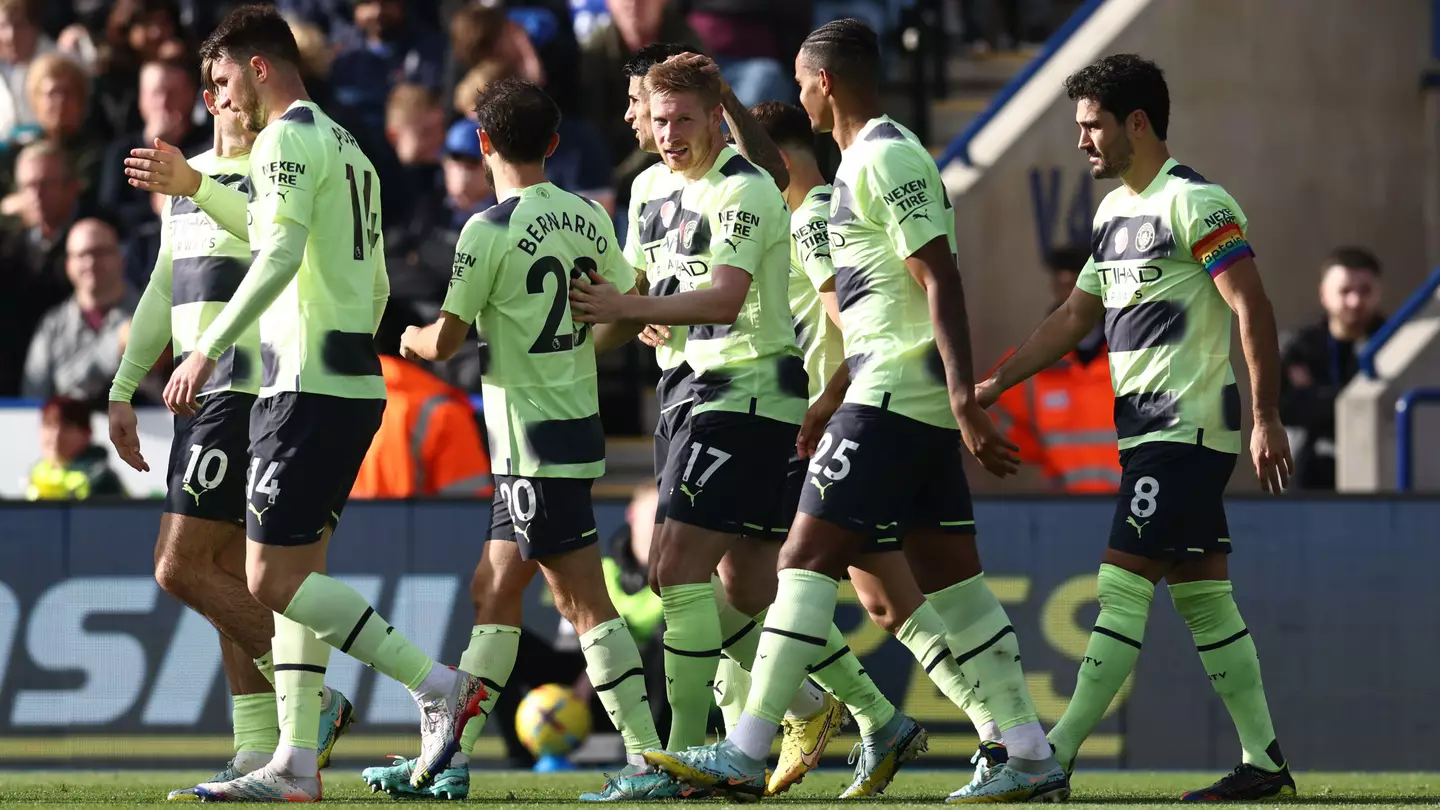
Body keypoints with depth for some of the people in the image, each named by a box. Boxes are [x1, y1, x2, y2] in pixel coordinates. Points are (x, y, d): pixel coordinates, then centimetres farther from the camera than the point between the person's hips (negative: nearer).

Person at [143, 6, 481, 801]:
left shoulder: (288, 138, -9)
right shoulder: (348, 147, 20)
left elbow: (279, 255, -24)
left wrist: (207, 349, -26)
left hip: (306, 390, -10)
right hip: (356, 383, 10)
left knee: (273, 578, -10)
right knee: (300, 571, 10)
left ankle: (435, 684, -13)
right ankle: (295, 764, 6)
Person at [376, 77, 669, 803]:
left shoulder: (491, 230, -14)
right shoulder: (588, 219, 6)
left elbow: (444, 341, -12)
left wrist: (411, 339, 10)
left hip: (533, 440, -7)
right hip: (577, 424, 7)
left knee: (586, 605, -6)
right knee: (493, 592, 9)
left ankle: (647, 760, -6)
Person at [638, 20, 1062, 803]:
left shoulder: (886, 159, -12)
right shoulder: (865, 161, 19)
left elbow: (940, 279, -20)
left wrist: (963, 398, -27)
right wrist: (830, 401, 32)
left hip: (895, 399, -10)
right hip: (911, 400, 10)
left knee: (806, 560, -10)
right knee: (950, 577, 8)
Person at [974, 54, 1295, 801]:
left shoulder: (1194, 203, -12)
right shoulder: (1113, 212, 16)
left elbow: (1252, 307, -16)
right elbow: (1075, 317, 24)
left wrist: (1266, 419, -21)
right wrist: (993, 384, 19)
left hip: (1188, 428, -9)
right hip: (1147, 430, 9)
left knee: (1123, 584, -11)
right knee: (1200, 593, 8)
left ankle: (1055, 756, -14)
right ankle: (1263, 761, 9)